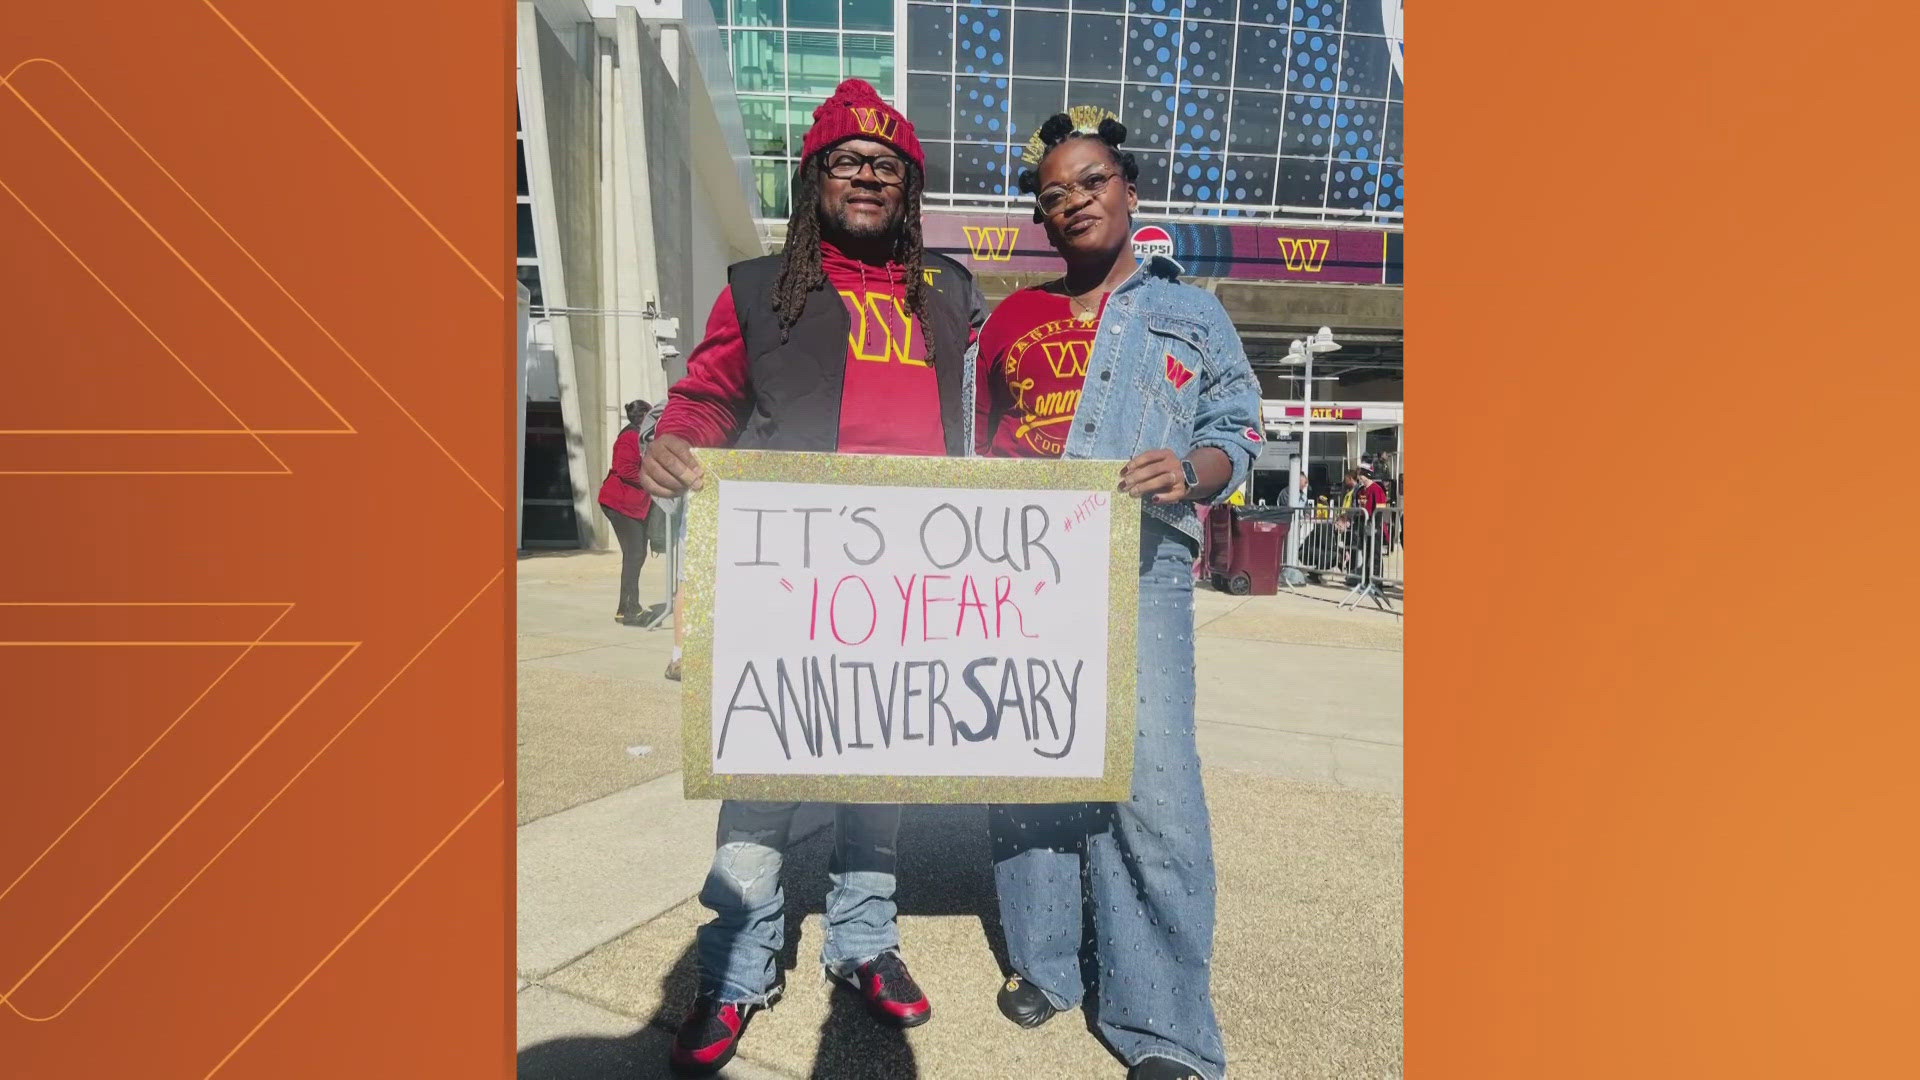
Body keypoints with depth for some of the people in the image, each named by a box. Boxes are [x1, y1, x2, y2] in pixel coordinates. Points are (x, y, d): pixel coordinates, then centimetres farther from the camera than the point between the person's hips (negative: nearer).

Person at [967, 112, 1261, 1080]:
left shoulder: (1191, 313, 17)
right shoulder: (1009, 322, 20)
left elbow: (1237, 431, 10)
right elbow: (969, 443, 19)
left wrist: (1189, 471, -11)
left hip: (1140, 571, -2)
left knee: (1151, 783, -10)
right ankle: (1042, 961, 24)